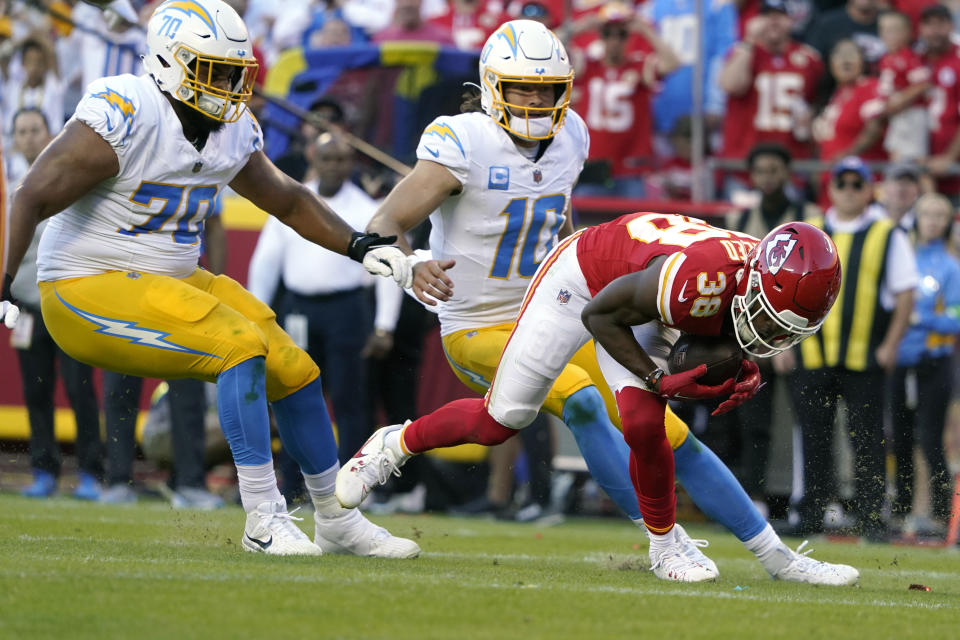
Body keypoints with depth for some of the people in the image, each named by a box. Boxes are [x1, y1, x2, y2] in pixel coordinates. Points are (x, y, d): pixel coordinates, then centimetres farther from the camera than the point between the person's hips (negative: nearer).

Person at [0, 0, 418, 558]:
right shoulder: (123, 115, -22)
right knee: (240, 347, -24)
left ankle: (337, 522, 23)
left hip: (171, 282, 9)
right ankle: (264, 521, -19)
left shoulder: (232, 131, 4)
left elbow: (287, 199, 21)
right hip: (91, 292, -9)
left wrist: (360, 246, 11)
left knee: (295, 373, 5)